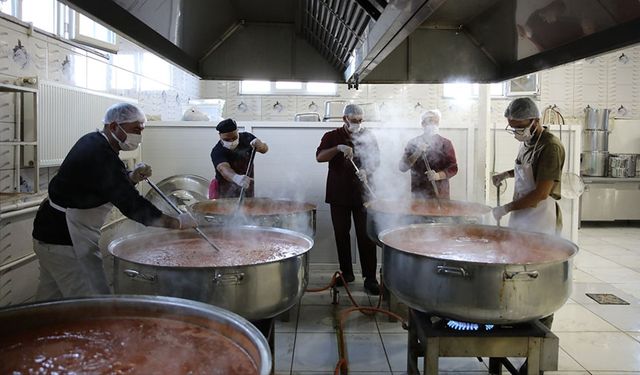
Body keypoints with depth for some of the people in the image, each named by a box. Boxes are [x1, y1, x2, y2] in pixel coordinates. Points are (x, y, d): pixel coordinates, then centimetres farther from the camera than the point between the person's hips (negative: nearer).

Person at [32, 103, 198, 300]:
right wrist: (176, 223, -23)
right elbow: (131, 204, -27)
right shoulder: (101, 157, -24)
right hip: (65, 239, -10)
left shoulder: (92, 141, 6)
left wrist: (132, 177, -7)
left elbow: (112, 184, 14)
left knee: (50, 298, 20)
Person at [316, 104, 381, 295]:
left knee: (366, 236, -5)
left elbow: (376, 160, 5)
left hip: (362, 194, 0)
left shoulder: (368, 136, 7)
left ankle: (370, 278, -1)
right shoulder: (332, 136, 4)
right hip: (338, 195, 1)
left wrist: (366, 171, -17)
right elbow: (319, 157, -10)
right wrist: (338, 148, -26)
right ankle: (346, 272, 21)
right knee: (341, 235, 8)